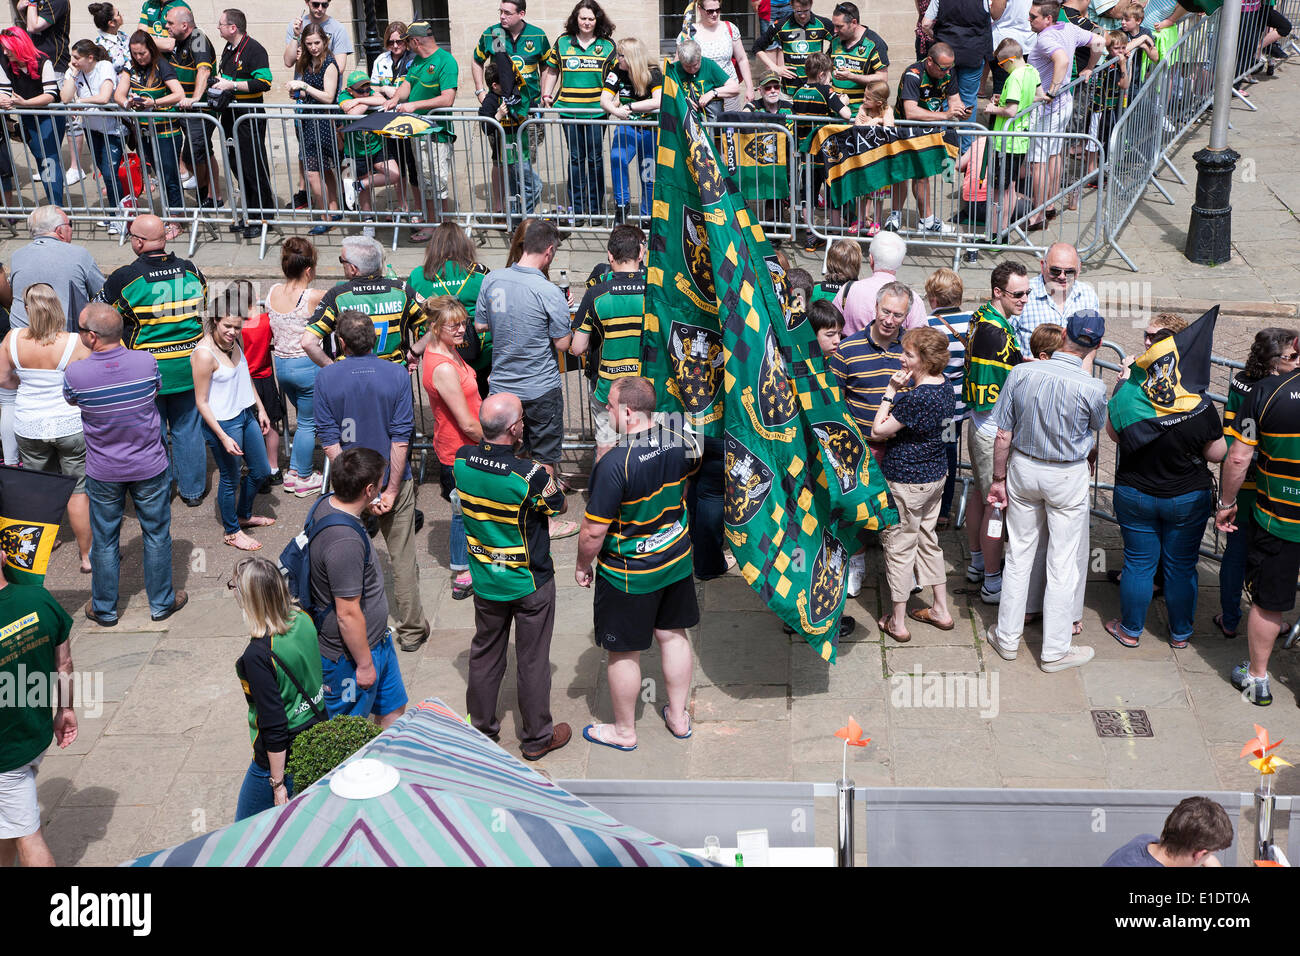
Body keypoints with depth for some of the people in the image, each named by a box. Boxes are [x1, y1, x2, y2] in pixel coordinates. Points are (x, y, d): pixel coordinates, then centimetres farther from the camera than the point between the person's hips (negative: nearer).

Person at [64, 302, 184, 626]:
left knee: (104, 540, 16)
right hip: (150, 467, 0)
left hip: (103, 474, 0)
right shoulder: (146, 362, -18)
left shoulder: (75, 373, -21)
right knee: (156, 535, 16)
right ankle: (161, 602, 30)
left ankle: (104, 608, 31)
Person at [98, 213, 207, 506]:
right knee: (188, 429, 16)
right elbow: (205, 310, 10)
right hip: (189, 367, 3)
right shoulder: (192, 271, -3)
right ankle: (193, 490, 26)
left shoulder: (124, 278, -15)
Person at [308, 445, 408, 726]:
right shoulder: (345, 542, -36)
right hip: (350, 655, -10)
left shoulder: (325, 504, -5)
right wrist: (364, 664, -20)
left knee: (393, 708, 25)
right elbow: (348, 614, -29)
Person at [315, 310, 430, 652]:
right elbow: (401, 436, -13)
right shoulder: (397, 374, -10)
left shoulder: (326, 377, -9)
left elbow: (329, 439, -12)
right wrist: (391, 489, -10)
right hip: (393, 478, -1)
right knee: (403, 557, 10)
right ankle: (411, 630, 19)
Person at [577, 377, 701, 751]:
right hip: (677, 560, 6)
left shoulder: (615, 464, -29)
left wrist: (582, 565, -5)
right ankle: (679, 716, 37)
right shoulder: (683, 443, -9)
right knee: (673, 635, 22)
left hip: (628, 574, -6)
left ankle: (624, 731, 28)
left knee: (623, 653, 11)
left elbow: (594, 531, -24)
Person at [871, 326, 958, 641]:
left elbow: (878, 430, -20)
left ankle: (897, 622, 18)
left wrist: (890, 391, -17)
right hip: (936, 473, 9)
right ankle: (941, 610, 32)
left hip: (906, 481, -9)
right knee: (927, 539, 23)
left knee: (899, 546, 6)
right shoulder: (944, 385, 0)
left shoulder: (915, 397, -28)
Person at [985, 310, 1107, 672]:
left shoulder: (1020, 373, -14)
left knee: (1019, 553, 17)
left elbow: (1003, 435, -8)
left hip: (1023, 468, 3)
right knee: (1063, 564, 9)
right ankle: (1055, 650, 18)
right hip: (1068, 478, -3)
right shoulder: (1092, 387, -21)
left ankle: (1007, 638, 28)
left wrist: (998, 478, 5)